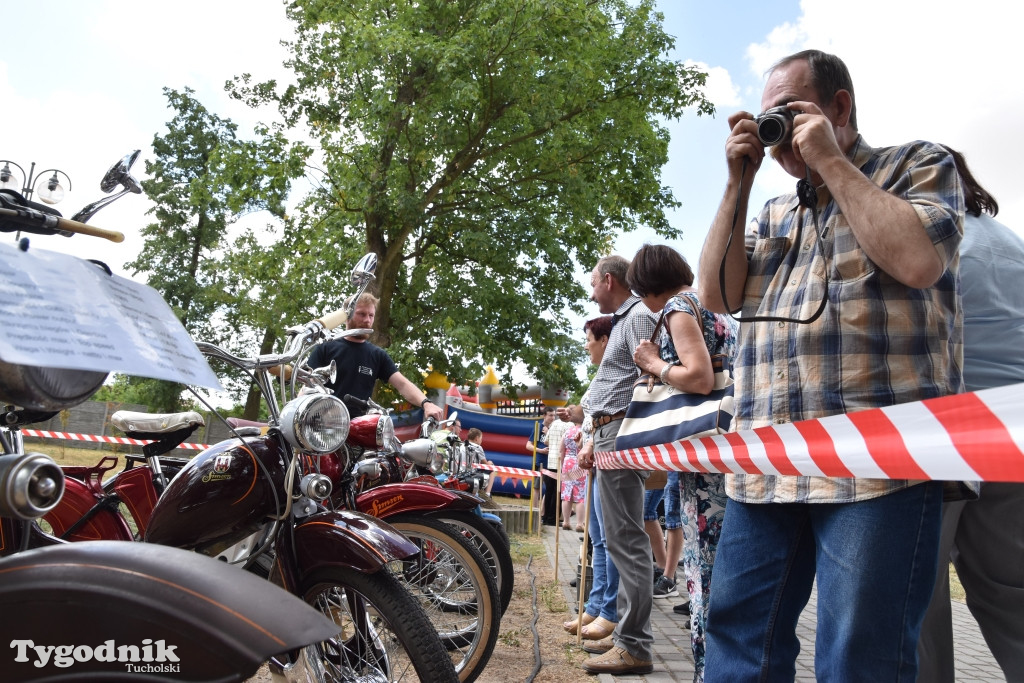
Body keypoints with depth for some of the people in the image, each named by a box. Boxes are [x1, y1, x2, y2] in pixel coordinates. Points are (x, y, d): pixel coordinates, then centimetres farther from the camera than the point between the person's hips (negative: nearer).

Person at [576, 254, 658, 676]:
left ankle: (634, 647, -2)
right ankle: (628, 631, 22)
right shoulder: (622, 321, 24)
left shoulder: (638, 316, -6)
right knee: (621, 538, 13)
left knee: (625, 540, -8)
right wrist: (595, 440, 23)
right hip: (612, 435, 10)